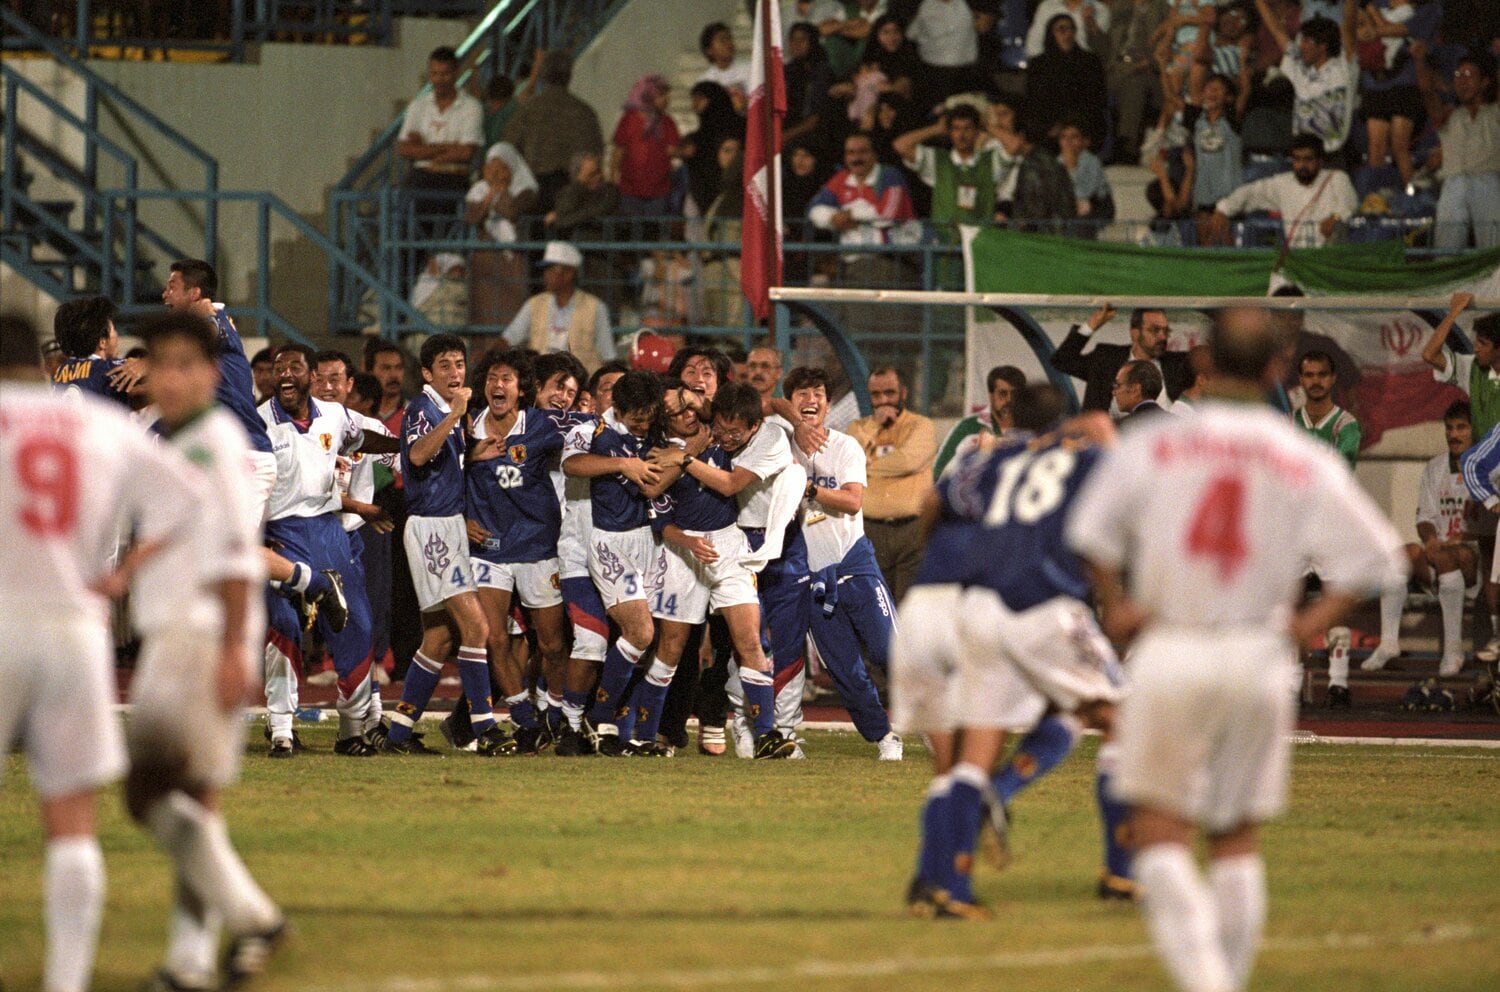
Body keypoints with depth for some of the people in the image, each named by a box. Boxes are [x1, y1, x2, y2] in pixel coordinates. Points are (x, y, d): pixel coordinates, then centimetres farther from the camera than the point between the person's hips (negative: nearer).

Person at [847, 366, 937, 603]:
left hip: (912, 529, -3)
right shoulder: (859, 428, 16)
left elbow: (908, 460, -14)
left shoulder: (922, 426, 5)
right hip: (870, 531, 3)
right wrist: (874, 425, -3)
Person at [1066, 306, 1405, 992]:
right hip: (1261, 663, 1)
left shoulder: (1154, 444, -2)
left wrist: (1114, 606, 4)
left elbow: (1091, 530, -6)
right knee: (1239, 838, 14)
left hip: (1168, 652, -1)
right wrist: (1315, 622, 3)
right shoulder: (1308, 464, -1)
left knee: (1159, 829, 2)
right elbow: (1370, 556, -4)